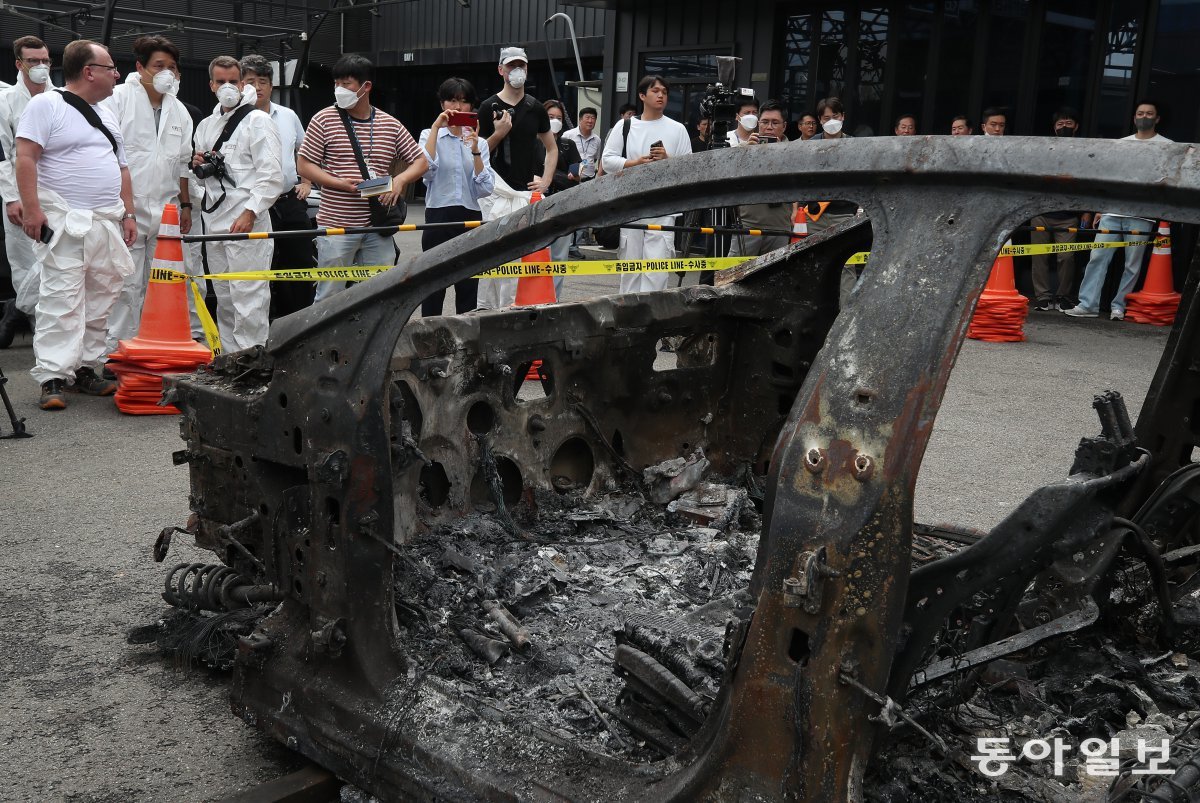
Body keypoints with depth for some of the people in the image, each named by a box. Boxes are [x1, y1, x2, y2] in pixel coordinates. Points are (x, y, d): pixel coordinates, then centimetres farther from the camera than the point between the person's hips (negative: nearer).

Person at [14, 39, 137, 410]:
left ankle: (85, 369, 15)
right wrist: (31, 207, -18)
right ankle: (53, 379, -10)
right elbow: (25, 158, -10)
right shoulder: (46, 105, -2)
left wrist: (128, 214, 14)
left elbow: (121, 169, 23)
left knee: (99, 303, 7)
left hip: (108, 224, 7)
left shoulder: (107, 116, 20)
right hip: (64, 224, -7)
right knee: (61, 302, -11)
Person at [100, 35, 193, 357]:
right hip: (127, 209, -5)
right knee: (126, 285, -6)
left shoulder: (179, 111, 14)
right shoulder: (118, 99, -2)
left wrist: (185, 205, 19)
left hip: (166, 212, 5)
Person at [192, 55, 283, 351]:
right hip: (214, 221, 8)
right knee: (224, 298, 13)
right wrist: (198, 166, 5)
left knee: (248, 298, -10)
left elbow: (272, 176, -12)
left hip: (247, 222, -8)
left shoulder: (258, 121, -3)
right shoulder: (205, 125, 19)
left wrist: (250, 212, -20)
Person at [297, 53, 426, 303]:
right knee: (329, 297, 1)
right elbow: (304, 165, -1)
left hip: (378, 227, 3)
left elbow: (421, 161, 13)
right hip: (336, 225, -3)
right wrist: (341, 184, -15)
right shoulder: (324, 119, 0)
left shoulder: (391, 125, 8)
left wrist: (399, 180, -7)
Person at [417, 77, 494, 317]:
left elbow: (485, 189, -1)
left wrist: (475, 152, -12)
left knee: (468, 288, 5)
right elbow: (426, 170, -17)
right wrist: (436, 128, -14)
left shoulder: (479, 142, 11)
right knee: (434, 286, -2)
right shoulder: (430, 135, 5)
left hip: (471, 218, 3)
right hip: (439, 217, -3)